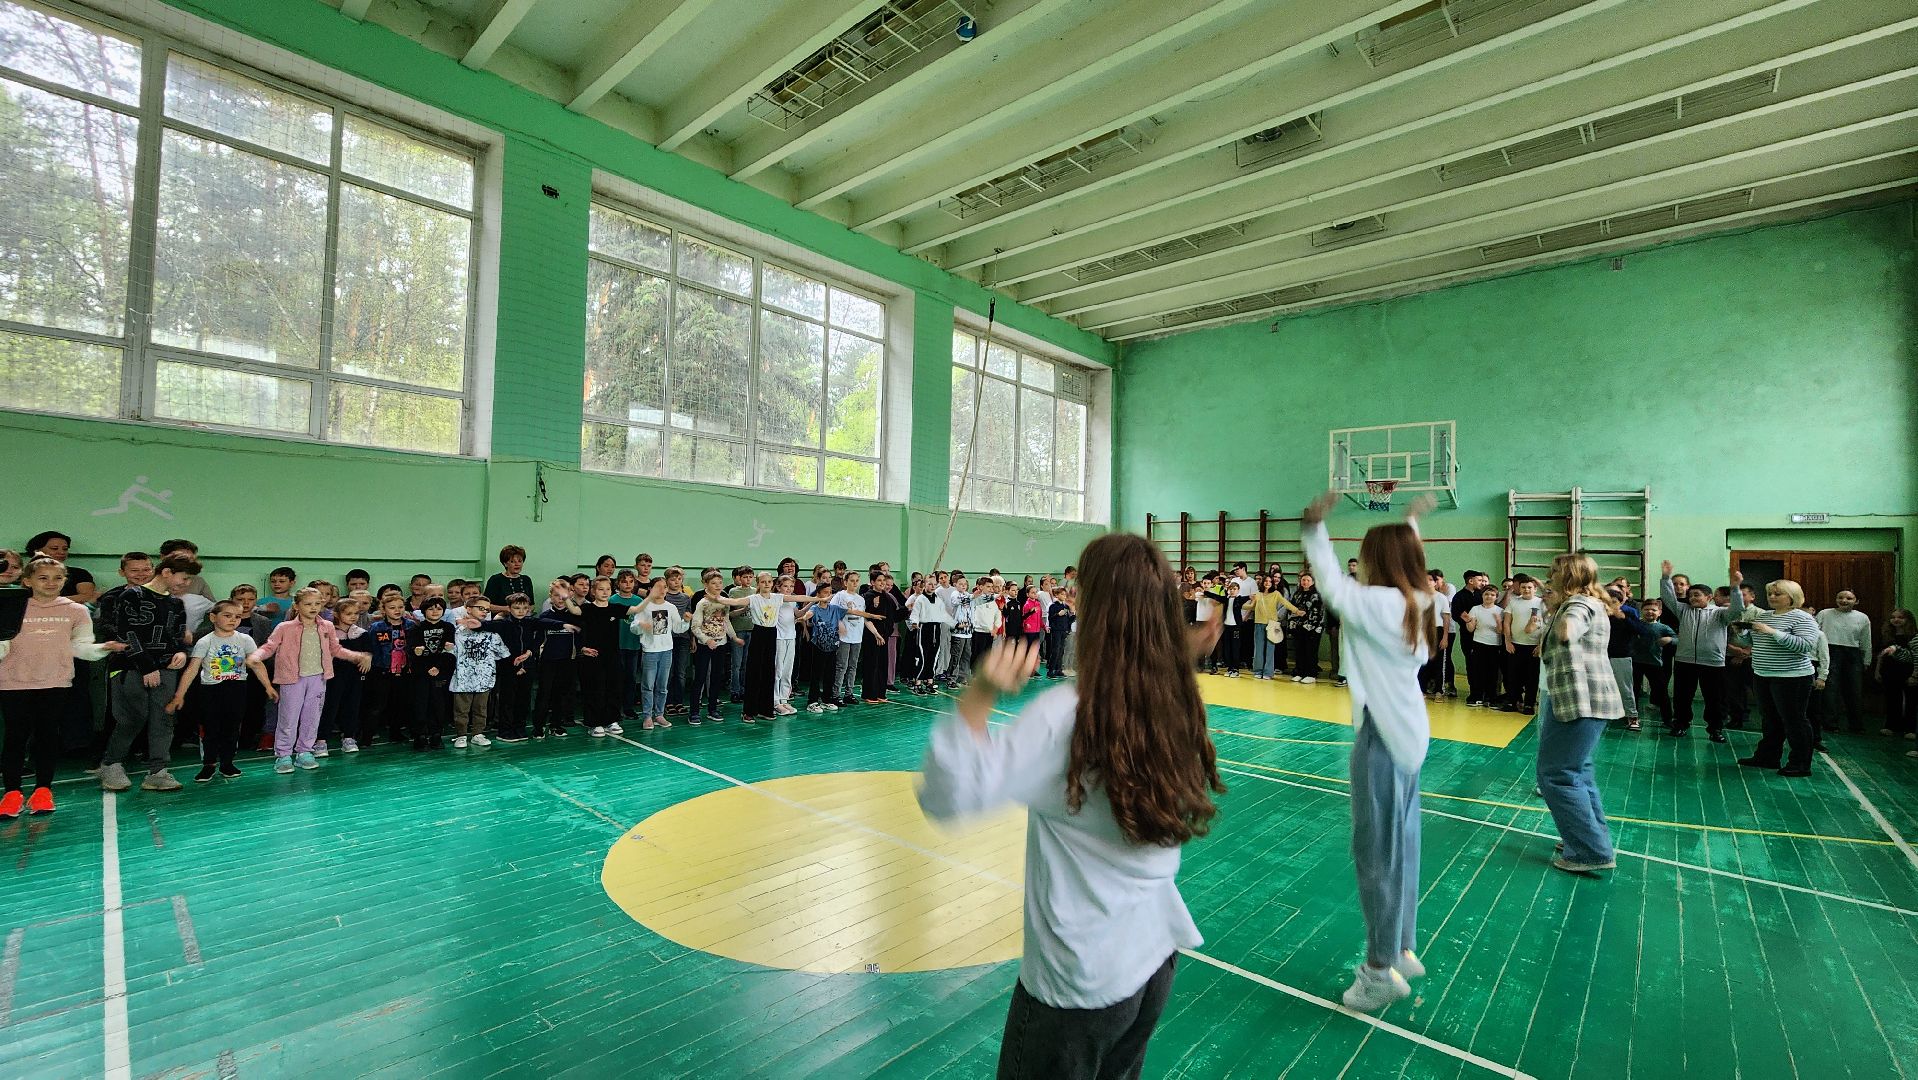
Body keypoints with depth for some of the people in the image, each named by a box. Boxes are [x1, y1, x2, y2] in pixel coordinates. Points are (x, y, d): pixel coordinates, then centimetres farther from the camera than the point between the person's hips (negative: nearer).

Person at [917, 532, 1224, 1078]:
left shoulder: (1067, 713, -29)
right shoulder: (1178, 704, -9)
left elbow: (947, 796, -32)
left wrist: (979, 694, -42)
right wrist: (1179, 661, 11)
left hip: (1082, 977, -6)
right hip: (1158, 953, 6)